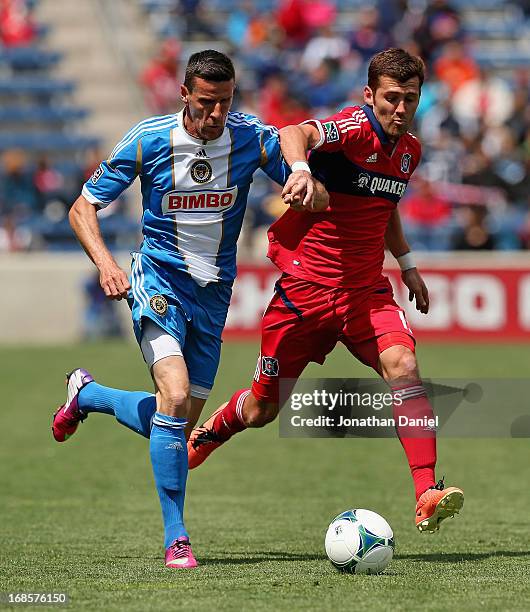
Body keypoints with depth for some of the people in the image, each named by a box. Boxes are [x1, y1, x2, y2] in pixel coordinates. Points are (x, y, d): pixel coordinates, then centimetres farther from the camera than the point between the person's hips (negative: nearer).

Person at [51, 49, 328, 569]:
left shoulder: (253, 138, -7)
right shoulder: (148, 140, -12)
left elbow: (317, 198, -5)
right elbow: (83, 207, -5)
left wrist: (305, 188, -30)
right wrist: (105, 263, -23)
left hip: (214, 292, 4)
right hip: (159, 280, -4)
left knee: (179, 423, 10)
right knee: (175, 397, -26)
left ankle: (86, 394, 39)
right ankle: (175, 538, -16)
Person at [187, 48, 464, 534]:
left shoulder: (409, 150, 7)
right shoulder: (357, 127, -16)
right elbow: (296, 133, -38)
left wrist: (408, 265, 21)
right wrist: (300, 170, -59)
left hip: (366, 289, 5)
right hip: (305, 286, -5)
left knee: (402, 367, -24)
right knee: (262, 410, 8)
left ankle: (428, 496, -29)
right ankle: (211, 432, 44)